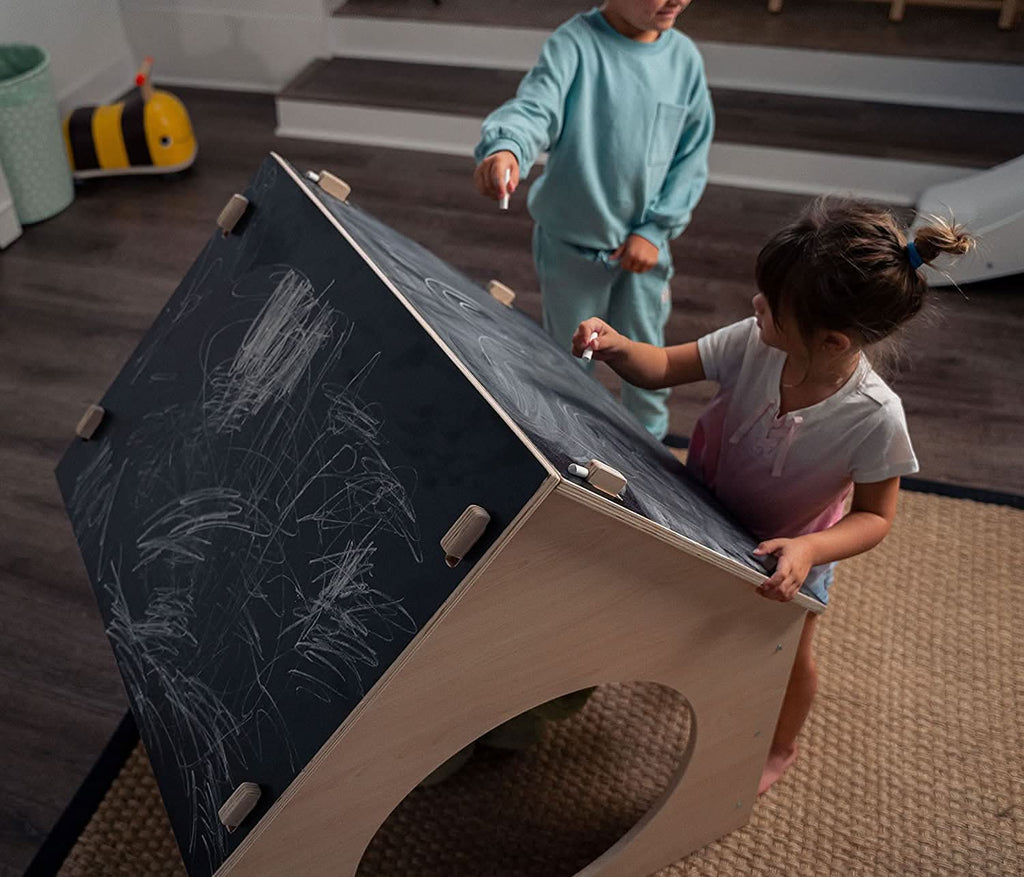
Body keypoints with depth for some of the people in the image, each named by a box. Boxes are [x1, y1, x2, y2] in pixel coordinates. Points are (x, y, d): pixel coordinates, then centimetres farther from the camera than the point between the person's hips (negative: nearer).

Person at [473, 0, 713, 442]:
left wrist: (655, 229, -7)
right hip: (571, 244, -3)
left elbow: (691, 156, 1)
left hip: (642, 244, 3)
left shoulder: (683, 57, -4)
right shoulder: (575, 43, -17)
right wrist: (506, 148, -56)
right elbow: (535, 108, -33)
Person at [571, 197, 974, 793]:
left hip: (791, 548, -2)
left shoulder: (875, 417, -36)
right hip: (707, 512, 3)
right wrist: (618, 347, -37)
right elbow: (664, 368, -17)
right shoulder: (754, 343, -30)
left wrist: (808, 549, -39)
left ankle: (782, 747, 52)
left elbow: (874, 517, -22)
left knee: (787, 653, 20)